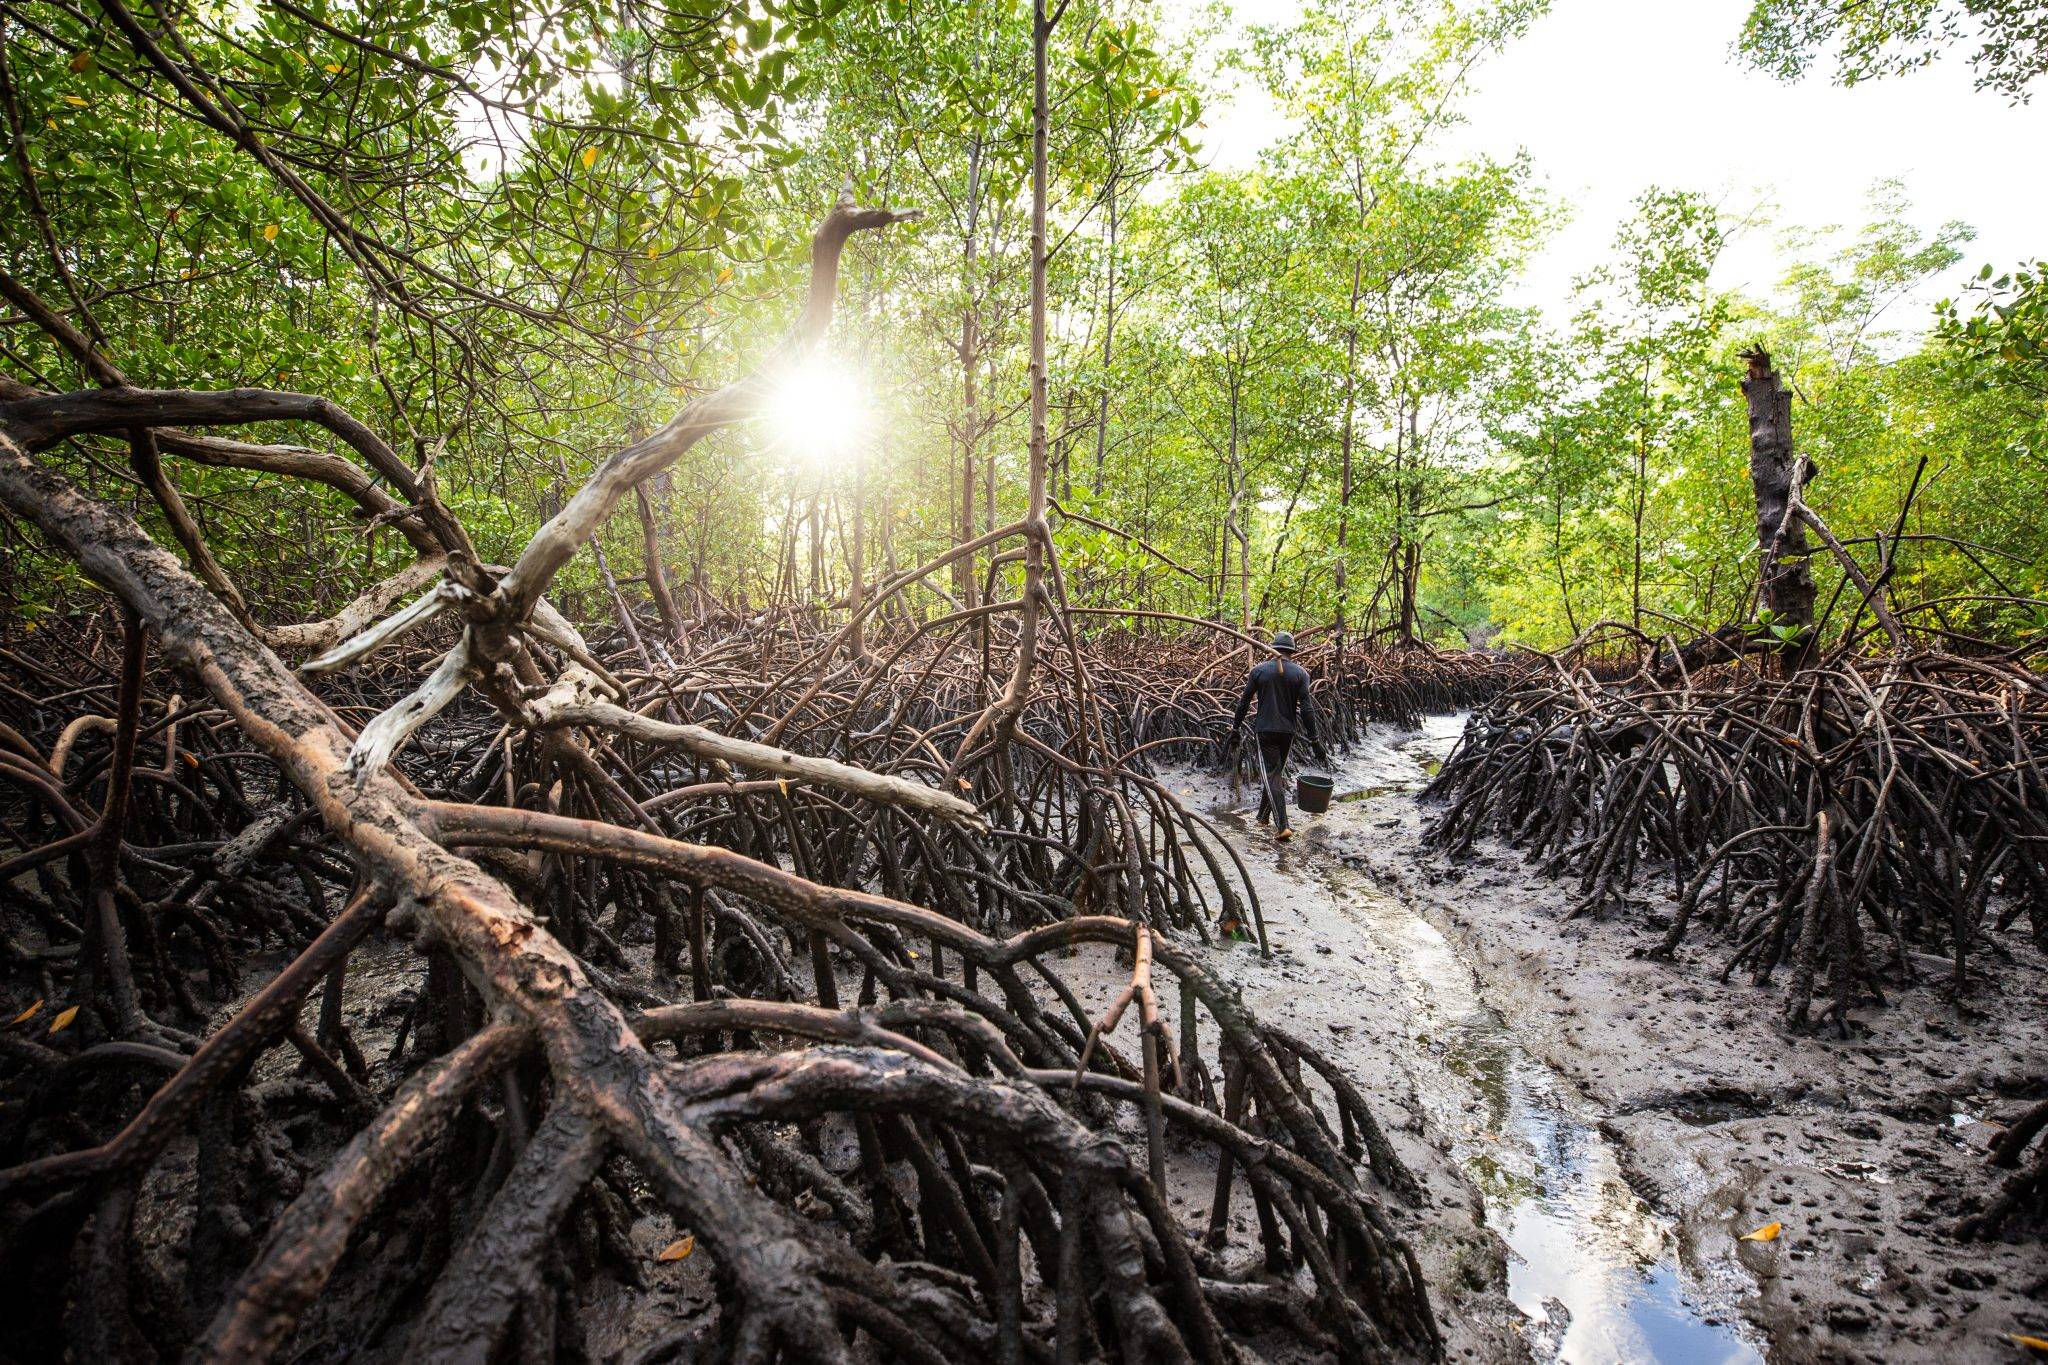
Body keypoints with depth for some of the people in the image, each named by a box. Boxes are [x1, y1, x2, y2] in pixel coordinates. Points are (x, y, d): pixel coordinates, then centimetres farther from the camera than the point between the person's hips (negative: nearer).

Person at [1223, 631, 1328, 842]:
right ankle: (1263, 817, 31)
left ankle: (1282, 826, -16)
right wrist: (1315, 741, -4)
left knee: (1271, 776, -4)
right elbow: (1306, 709, -7)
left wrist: (1234, 731, 9)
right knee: (1277, 773, 18)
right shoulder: (1300, 673, -2)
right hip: (1288, 731, 2)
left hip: (1265, 730, -2)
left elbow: (1243, 703, 0)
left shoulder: (1258, 670, -2)